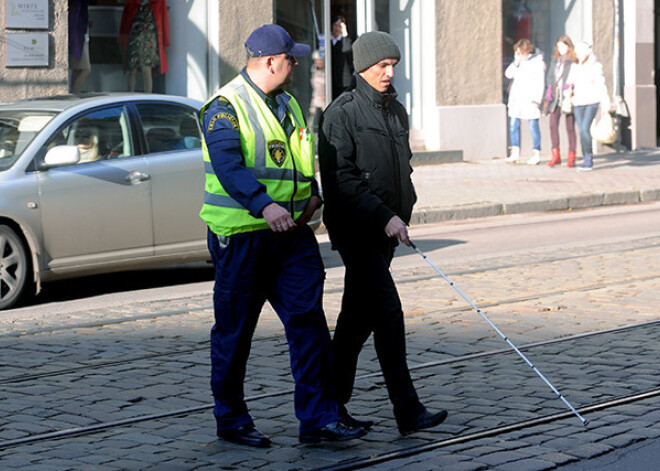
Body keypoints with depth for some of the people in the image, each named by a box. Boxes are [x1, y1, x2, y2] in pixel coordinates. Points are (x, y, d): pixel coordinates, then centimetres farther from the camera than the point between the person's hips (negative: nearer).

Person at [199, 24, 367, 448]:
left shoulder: (287, 104, 16)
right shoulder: (226, 106, -10)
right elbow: (228, 166, -23)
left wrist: (312, 192, 6)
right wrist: (264, 205, -36)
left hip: (291, 231, 7)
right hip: (241, 234, -7)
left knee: (309, 319, -1)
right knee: (235, 329, 4)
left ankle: (317, 418, 2)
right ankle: (230, 419, 17)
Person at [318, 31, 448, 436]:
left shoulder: (397, 111, 15)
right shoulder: (343, 113, -10)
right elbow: (340, 178, -16)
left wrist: (403, 212, 17)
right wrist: (384, 216, -20)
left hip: (385, 231, 8)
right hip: (355, 228, -8)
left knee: (359, 317, 12)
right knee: (388, 312, -14)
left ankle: (334, 403, 21)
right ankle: (408, 411, -15)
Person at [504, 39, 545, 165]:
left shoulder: (537, 62, -4)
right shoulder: (518, 62, 12)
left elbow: (540, 83, -7)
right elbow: (508, 74, 3)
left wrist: (536, 100, -12)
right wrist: (516, 62, -8)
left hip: (530, 100, -6)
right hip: (516, 98, 6)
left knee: (533, 126, -2)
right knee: (513, 125, 2)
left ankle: (536, 154, 4)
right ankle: (515, 153, 6)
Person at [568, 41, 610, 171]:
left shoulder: (595, 66, -2)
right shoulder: (574, 67, 11)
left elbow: (601, 86, -2)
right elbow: (570, 83, 16)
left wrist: (605, 104, -4)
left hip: (591, 102, -5)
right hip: (578, 103, 5)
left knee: (585, 129, -17)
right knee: (581, 131, 3)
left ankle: (589, 159, -13)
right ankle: (586, 159, 12)